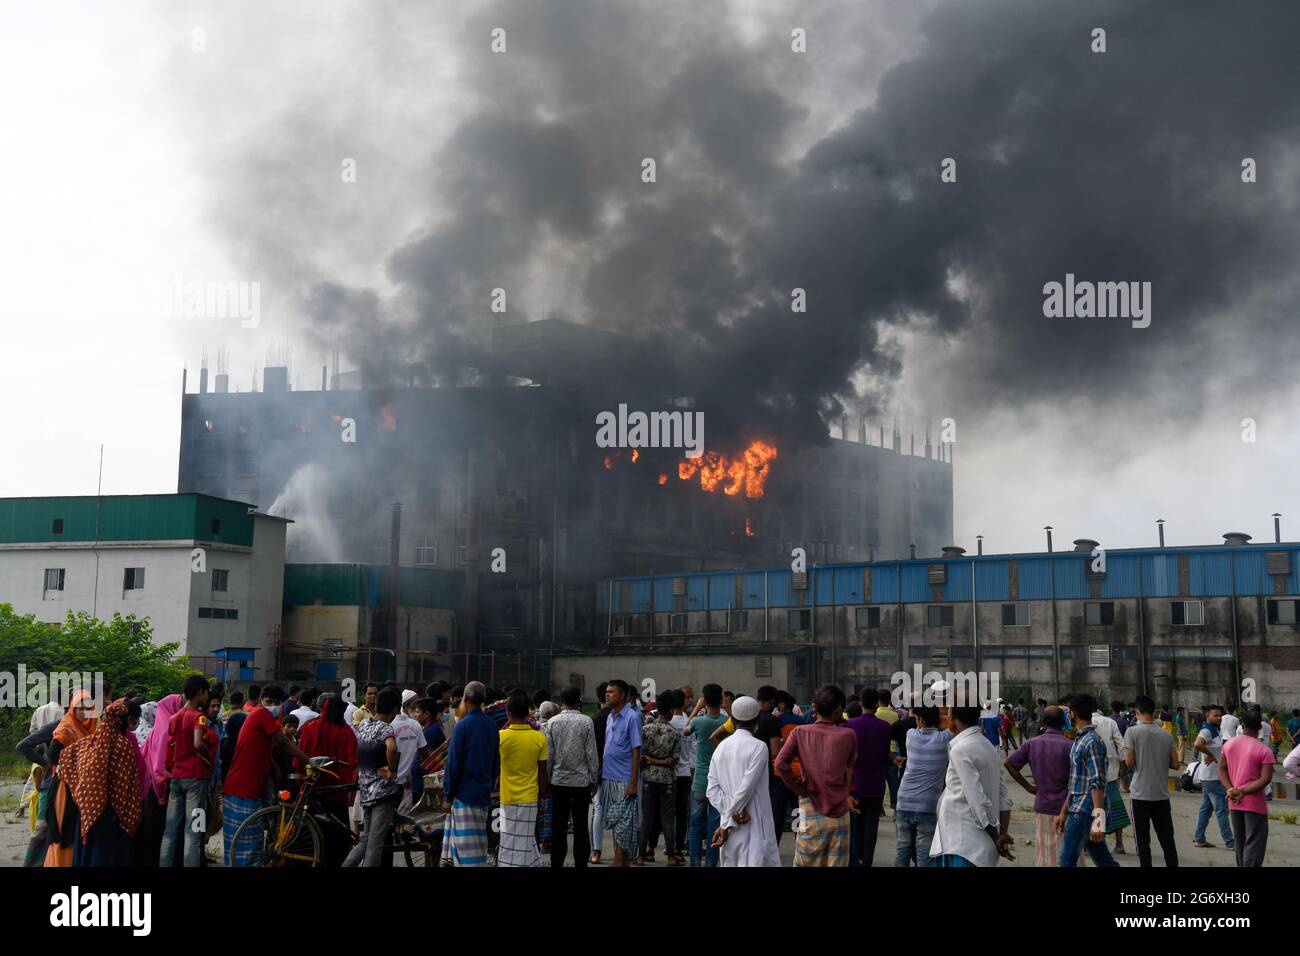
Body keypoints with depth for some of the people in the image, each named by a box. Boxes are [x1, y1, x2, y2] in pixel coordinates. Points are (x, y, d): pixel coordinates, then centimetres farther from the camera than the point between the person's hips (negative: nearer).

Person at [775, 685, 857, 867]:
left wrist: (799, 787, -4)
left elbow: (780, 764, -12)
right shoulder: (848, 735, -4)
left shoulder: (800, 732, -4)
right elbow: (850, 767, 9)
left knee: (807, 862, 8)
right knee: (837, 862, 7)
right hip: (839, 811, 0)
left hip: (811, 808, 0)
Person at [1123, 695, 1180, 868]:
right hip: (1162, 794, 4)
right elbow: (1175, 764, 3)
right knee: (1167, 839, 12)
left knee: (1143, 840, 2)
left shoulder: (1132, 732, -9)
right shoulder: (1166, 734, 3)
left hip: (1141, 794, -3)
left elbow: (1129, 763, -12)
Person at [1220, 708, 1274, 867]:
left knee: (1239, 842, 17)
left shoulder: (1228, 744, 2)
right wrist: (1242, 792, -16)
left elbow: (1221, 768, 3)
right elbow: (1265, 779, -18)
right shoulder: (1264, 750, -13)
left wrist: (1230, 789, -7)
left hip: (1234, 803, 5)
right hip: (1255, 804, -5)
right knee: (1254, 845, -2)